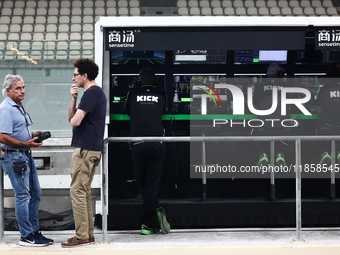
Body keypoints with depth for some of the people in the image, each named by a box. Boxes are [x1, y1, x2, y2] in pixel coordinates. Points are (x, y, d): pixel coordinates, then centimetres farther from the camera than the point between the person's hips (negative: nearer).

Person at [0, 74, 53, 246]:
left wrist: (33, 135, 10)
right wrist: (26, 144, -21)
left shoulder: (19, 107, 18)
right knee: (23, 195, -7)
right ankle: (26, 236, -2)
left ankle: (34, 231, 20)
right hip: (14, 156, -10)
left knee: (35, 194, 12)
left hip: (25, 156, 10)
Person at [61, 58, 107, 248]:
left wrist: (75, 118, 1)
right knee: (84, 191, 14)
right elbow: (71, 117, 17)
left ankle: (82, 236, -6)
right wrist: (74, 99, 1)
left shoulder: (91, 93, -14)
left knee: (78, 191, -7)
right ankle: (88, 234, 17)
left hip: (85, 149, -10)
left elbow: (75, 121, -21)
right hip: (93, 148, 10)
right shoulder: (97, 92, 19)